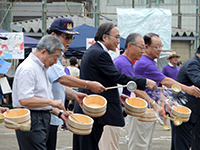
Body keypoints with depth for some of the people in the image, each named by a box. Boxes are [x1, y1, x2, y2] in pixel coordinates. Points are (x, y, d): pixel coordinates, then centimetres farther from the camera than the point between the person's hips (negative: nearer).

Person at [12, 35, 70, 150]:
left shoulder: (42, 68, 19)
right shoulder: (27, 69, -14)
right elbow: (25, 100, -23)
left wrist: (58, 112, 13)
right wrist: (52, 102, -18)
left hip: (42, 119, 10)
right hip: (31, 122, -10)